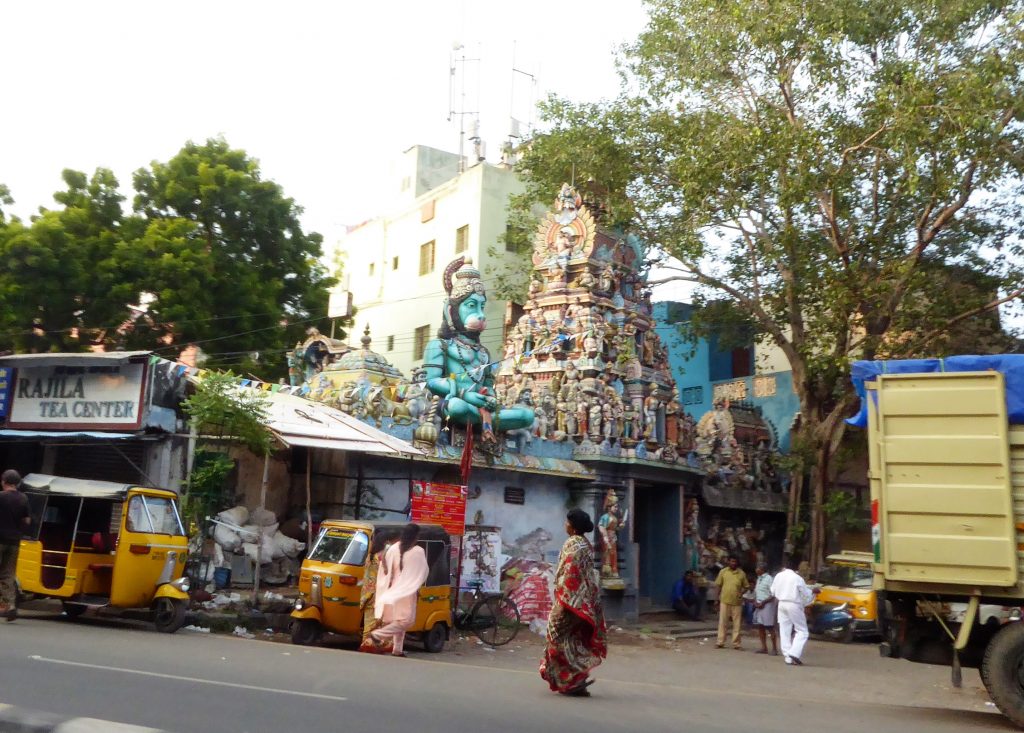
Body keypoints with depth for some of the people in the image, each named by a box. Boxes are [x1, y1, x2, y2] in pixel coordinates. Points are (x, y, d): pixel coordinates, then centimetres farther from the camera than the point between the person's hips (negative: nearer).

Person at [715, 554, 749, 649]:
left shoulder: (741, 573, 3)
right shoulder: (723, 571, 3)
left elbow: (746, 586, 9)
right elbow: (719, 585, 8)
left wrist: (741, 593, -10)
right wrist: (718, 597, 5)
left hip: (737, 601, 0)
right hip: (724, 600, 0)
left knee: (737, 623, 5)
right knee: (722, 622, 2)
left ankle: (736, 643, 13)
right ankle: (720, 642, 9)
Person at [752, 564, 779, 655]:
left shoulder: (768, 579, -13)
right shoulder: (759, 579, 14)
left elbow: (773, 595, -16)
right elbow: (756, 592, 21)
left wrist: (763, 602, -16)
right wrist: (755, 601, 3)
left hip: (767, 605, -9)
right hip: (759, 605, 9)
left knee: (770, 627, -6)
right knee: (760, 627, 9)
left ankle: (774, 648, 1)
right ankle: (764, 648, 16)